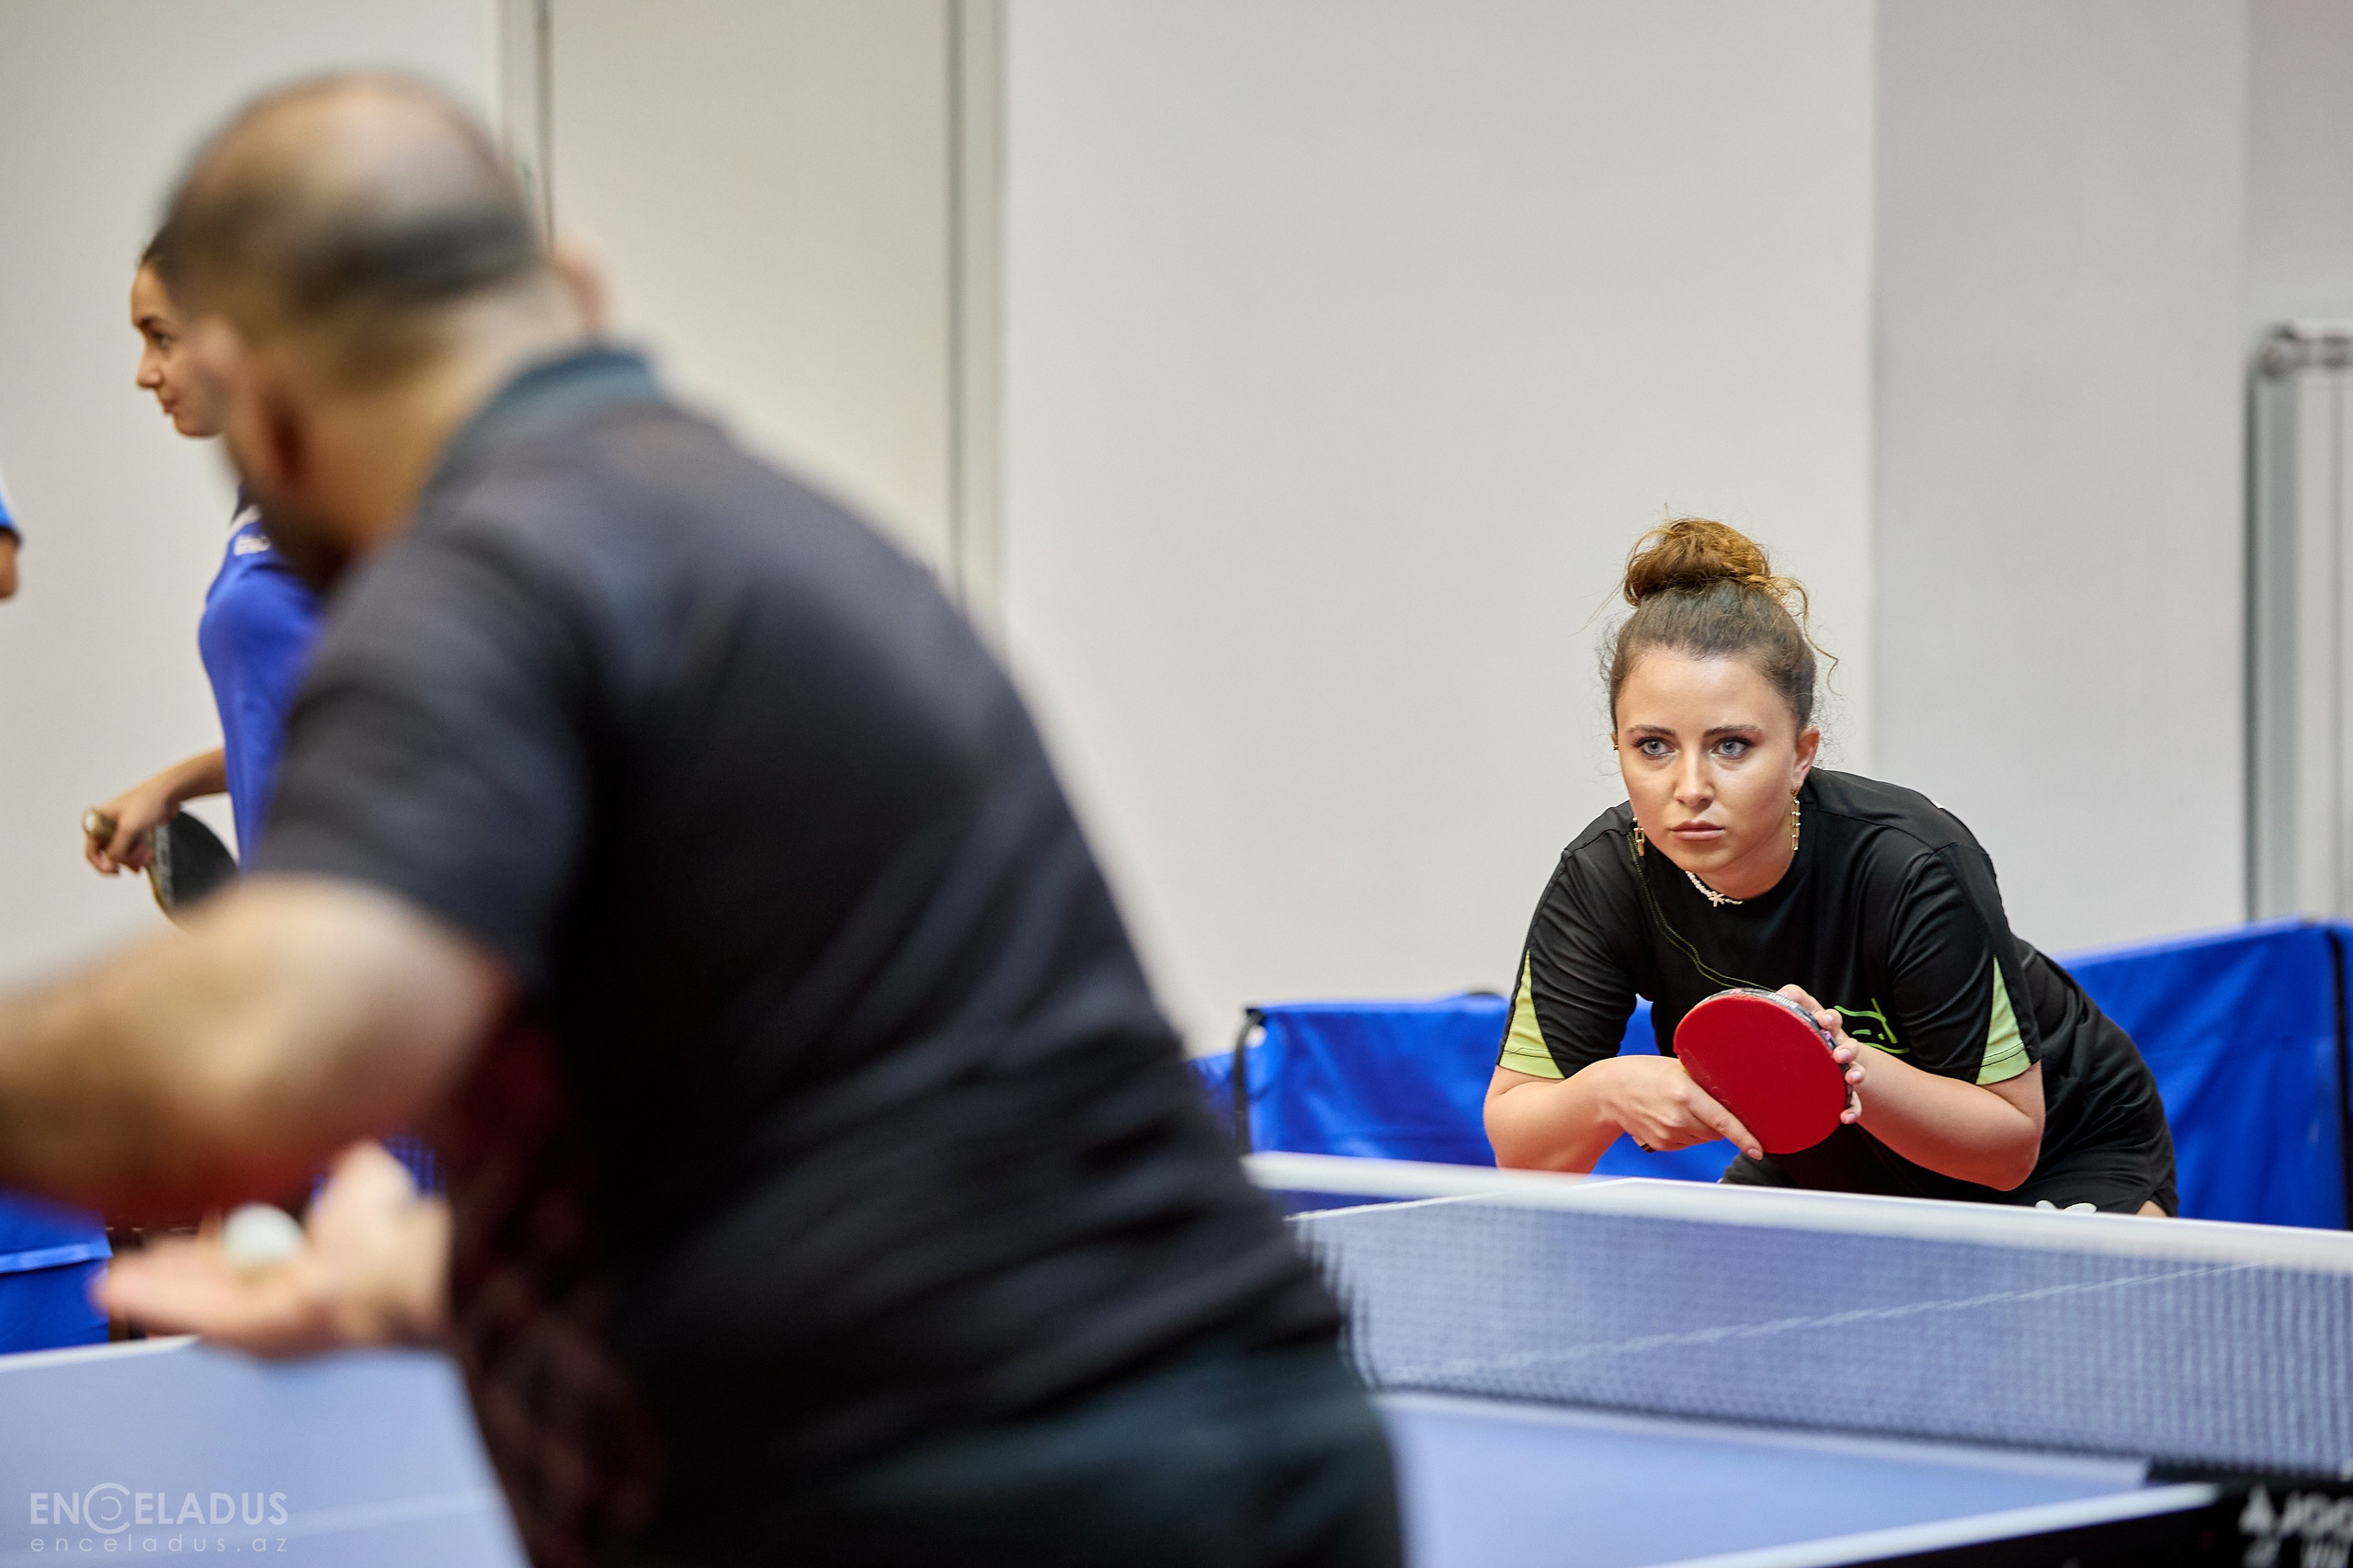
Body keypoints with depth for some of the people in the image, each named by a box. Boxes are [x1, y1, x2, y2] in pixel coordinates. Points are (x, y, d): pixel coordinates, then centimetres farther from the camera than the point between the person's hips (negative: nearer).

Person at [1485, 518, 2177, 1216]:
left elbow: (2010, 1139, -26)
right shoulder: (1605, 875, -22)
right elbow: (1518, 1145, -18)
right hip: (1821, 1177, 4)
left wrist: (1853, 1068, -43)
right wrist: (1605, 1092, -40)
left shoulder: (1913, 867, -33)